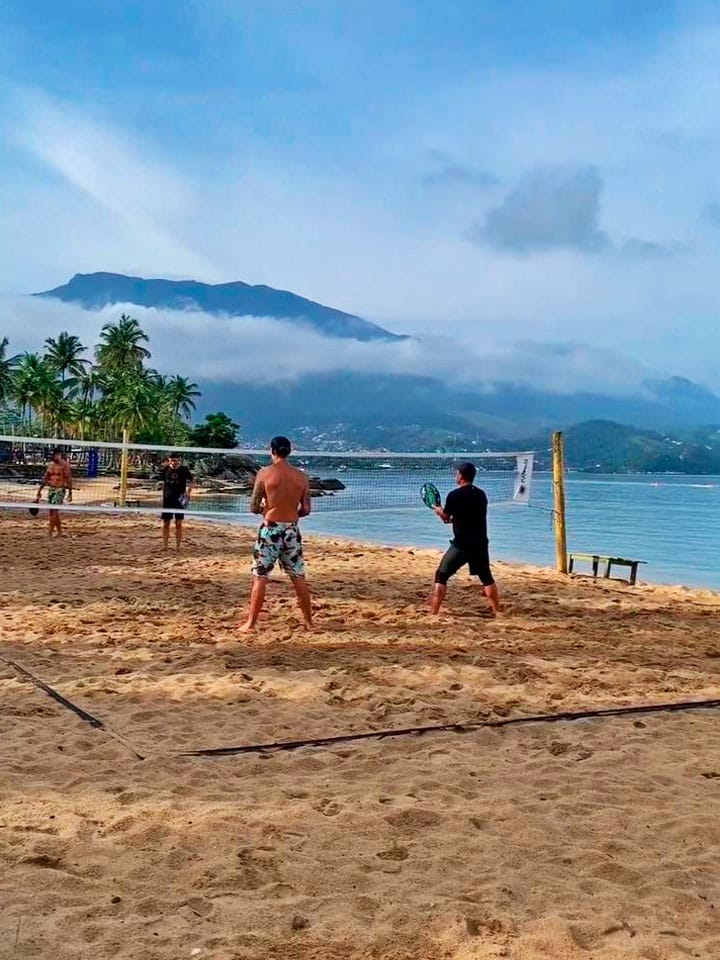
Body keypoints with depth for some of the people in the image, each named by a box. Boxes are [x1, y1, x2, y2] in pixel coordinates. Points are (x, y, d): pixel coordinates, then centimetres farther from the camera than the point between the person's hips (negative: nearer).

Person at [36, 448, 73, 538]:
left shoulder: (64, 465, -8)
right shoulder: (50, 465, 10)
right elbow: (45, 478, 16)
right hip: (51, 489, 7)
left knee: (54, 511, -14)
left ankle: (49, 532, -13)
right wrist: (39, 491, 14)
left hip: (60, 490, -7)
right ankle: (59, 531, 18)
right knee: (52, 511, 8)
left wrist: (70, 493, -12)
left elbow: (69, 479, -9)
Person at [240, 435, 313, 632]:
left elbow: (254, 507, -6)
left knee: (260, 577, 4)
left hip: (270, 529, -3)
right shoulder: (301, 476, 2)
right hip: (292, 530, 3)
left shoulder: (264, 473, -8)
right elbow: (306, 510, 4)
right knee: (299, 578, 12)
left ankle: (250, 623, 6)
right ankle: (309, 622, 18)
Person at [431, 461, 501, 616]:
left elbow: (445, 517, 3)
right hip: (480, 544, 5)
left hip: (461, 544, -5)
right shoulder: (481, 494, 9)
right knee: (487, 577, 21)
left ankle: (434, 613, -3)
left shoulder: (454, 495, -9)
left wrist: (439, 510, 24)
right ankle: (497, 611, 22)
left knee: (441, 576, 4)